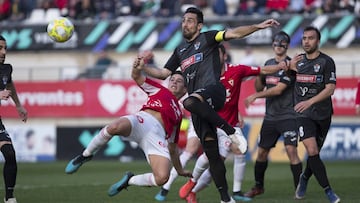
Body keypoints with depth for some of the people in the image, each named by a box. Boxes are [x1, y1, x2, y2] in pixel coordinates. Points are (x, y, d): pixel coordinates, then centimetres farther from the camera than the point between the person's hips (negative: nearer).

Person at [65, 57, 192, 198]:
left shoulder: (178, 114, 36)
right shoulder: (159, 90, 30)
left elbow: (172, 149, 38)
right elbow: (137, 77, 15)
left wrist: (180, 170, 37)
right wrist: (137, 68, -9)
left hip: (158, 136, 3)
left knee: (162, 178, -25)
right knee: (116, 126, -39)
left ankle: (129, 180, 6)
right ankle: (85, 155, -12)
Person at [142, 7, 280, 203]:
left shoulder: (207, 38, 7)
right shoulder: (180, 50, 25)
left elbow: (234, 33, -6)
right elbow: (164, 73, 30)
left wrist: (257, 26, -20)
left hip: (213, 91, -6)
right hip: (199, 105, 6)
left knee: (190, 102, -41)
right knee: (211, 151, 1)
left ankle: (231, 131, -27)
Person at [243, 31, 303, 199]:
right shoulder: (269, 63, 14)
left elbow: (278, 89, -16)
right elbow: (260, 87, 19)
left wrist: (256, 96, -12)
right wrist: (257, 76, -2)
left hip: (288, 116, -6)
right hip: (270, 116, 6)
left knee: (291, 150, -17)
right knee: (262, 152, 10)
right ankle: (258, 186, 26)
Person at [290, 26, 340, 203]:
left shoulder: (326, 61, -4)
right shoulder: (298, 61, 8)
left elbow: (330, 89, -12)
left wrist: (310, 102, -23)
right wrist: (290, 68, 2)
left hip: (323, 114, -1)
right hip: (304, 115, 1)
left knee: (315, 153, 8)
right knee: (312, 151, -16)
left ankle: (304, 179, 38)